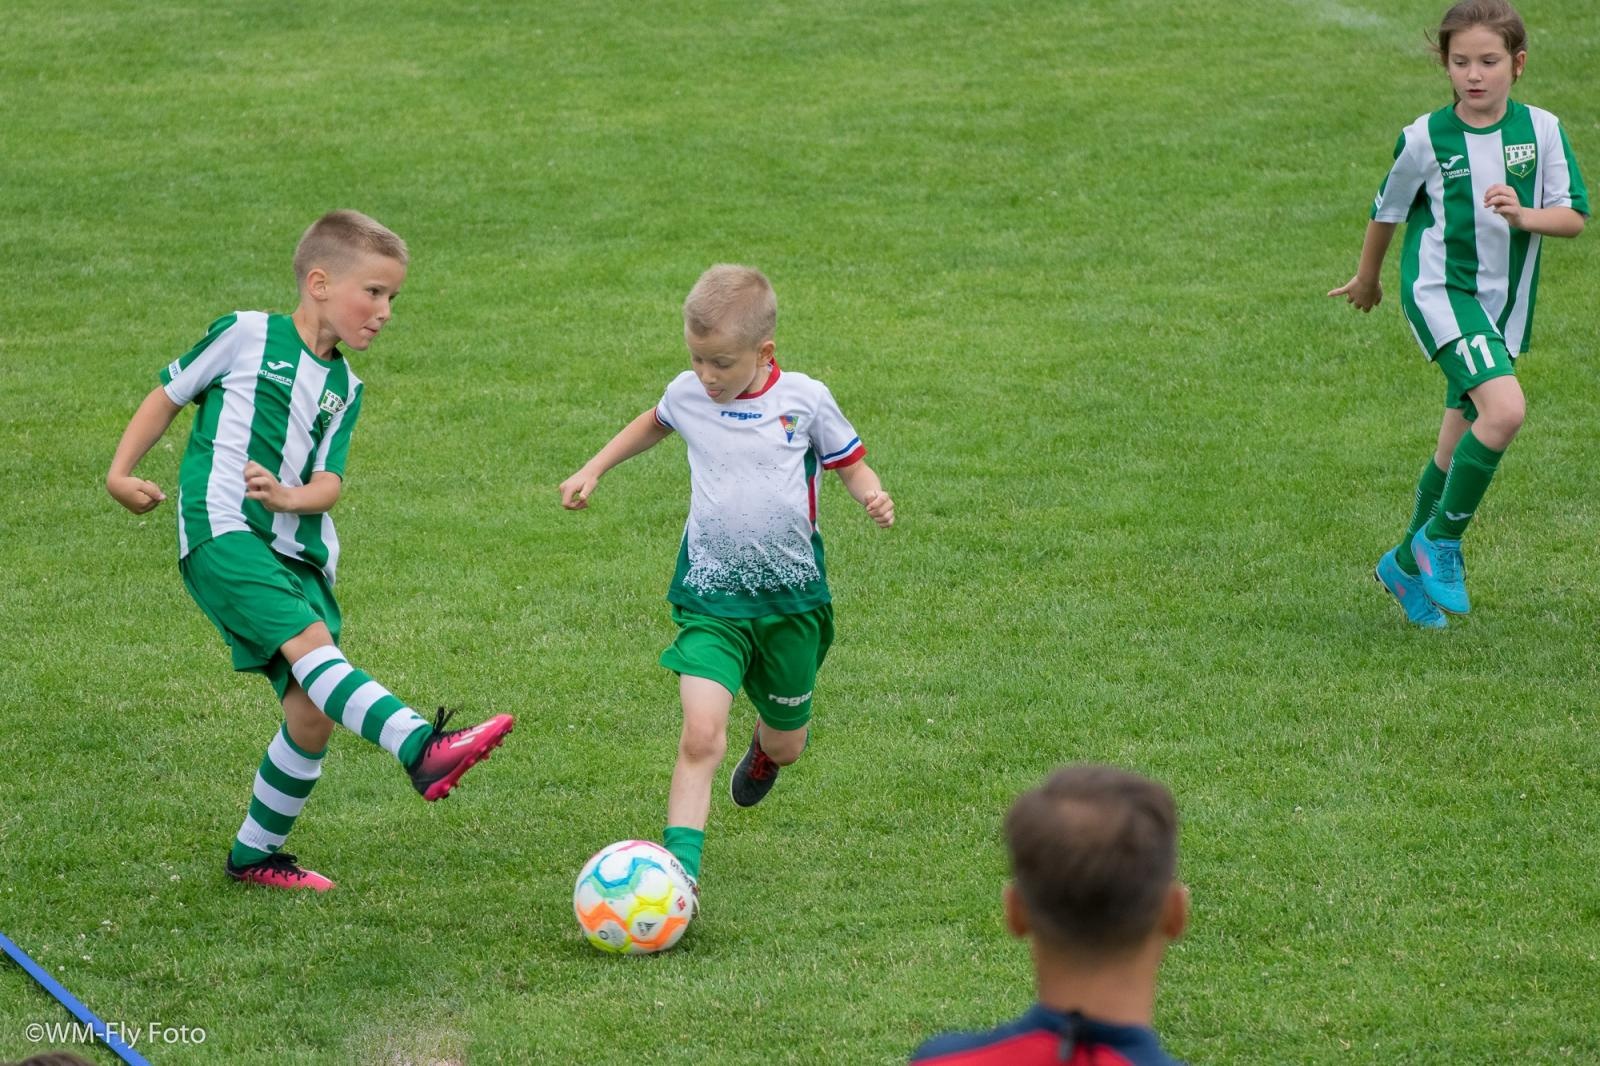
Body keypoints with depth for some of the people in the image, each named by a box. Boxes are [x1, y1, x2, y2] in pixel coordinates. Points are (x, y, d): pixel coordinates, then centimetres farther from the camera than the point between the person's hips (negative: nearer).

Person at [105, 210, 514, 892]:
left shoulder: (343, 388, 18)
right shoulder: (247, 336, 3)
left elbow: (329, 483, 8)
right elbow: (168, 395, 12)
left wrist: (291, 497, -14)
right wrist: (121, 473, 3)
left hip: (298, 553, 7)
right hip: (221, 532, -7)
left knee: (313, 714, 0)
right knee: (311, 642, -28)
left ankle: (255, 854, 17)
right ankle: (423, 751, -47)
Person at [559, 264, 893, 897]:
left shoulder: (804, 399, -8)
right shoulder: (688, 394, -2)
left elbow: (850, 464, 4)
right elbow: (655, 423, 23)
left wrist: (872, 496, -18)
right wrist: (592, 470, 22)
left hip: (791, 599, 0)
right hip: (710, 596, 0)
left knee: (788, 744, 17)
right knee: (700, 734, -20)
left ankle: (766, 747, 55)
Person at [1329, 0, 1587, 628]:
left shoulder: (1542, 130, -3)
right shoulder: (1426, 138, -9)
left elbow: (1574, 217, -4)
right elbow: (1388, 211, 7)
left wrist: (1524, 215, -24)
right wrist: (1366, 279, 20)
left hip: (1505, 305, 4)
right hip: (1441, 291, -4)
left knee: (1460, 448, 13)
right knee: (1504, 410, -26)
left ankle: (1408, 564, 32)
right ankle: (1441, 539, -9)